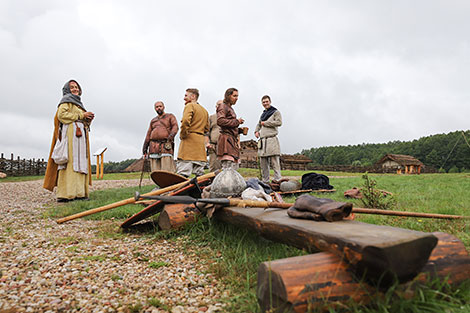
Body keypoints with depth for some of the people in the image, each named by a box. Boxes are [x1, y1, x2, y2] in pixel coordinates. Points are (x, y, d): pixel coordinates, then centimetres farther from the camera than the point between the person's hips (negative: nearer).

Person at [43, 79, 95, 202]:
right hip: (70, 132, -9)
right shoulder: (66, 99, 4)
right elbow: (61, 114, -12)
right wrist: (81, 115, -10)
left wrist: (88, 119, 6)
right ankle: (66, 194, -22)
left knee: (80, 162, 2)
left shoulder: (77, 102, 31)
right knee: (71, 161, -17)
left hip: (80, 133, 10)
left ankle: (78, 192, 0)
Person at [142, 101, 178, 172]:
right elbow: (148, 135, 23)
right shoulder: (153, 120, 26)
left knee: (167, 172, -14)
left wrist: (171, 136, -24)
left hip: (165, 147, -4)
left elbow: (175, 127, -4)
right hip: (153, 147, 4)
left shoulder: (170, 116, 13)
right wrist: (144, 149, 15)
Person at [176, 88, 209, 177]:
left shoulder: (190, 106, -3)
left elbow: (185, 121, -21)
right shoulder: (204, 110, 23)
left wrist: (183, 134, -10)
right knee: (199, 174, 9)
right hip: (201, 142, 8)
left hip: (189, 140, -8)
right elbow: (207, 128, 25)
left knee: (183, 173, -11)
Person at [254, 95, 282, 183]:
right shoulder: (263, 114, 24)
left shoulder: (276, 112, 4)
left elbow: (279, 122, -11)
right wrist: (256, 131, 14)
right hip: (262, 141, 7)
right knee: (263, 163, 7)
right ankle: (265, 182, 14)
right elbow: (259, 124, 36)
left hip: (272, 140, -7)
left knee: (275, 163, -11)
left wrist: (265, 123, -5)